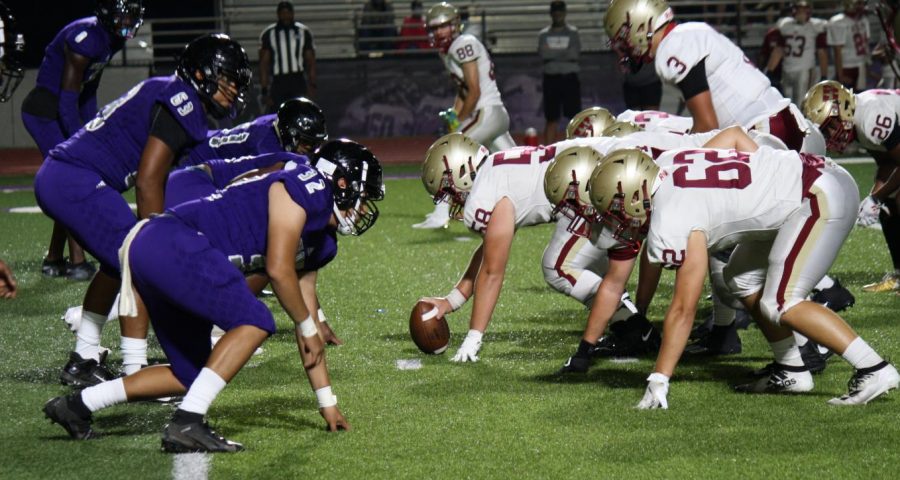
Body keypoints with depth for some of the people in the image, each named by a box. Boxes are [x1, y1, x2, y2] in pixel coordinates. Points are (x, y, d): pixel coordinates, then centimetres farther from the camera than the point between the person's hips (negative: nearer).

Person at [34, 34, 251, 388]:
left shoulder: (165, 94, 20)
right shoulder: (181, 102, -12)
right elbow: (148, 183, -18)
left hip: (55, 176, 11)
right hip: (77, 182, -11)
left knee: (118, 263, 23)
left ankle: (83, 362, 30)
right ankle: (136, 374, -12)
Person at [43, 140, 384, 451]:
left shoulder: (319, 243, 23)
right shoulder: (308, 187, -6)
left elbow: (307, 331, 27)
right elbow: (278, 269, -14)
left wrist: (327, 403, 27)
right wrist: (307, 327, -1)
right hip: (171, 245, -11)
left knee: (189, 376, 16)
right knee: (254, 322, -16)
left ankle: (78, 405, 22)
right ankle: (186, 424, -21)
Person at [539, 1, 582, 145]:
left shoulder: (573, 33, 5)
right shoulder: (544, 34, 8)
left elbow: (574, 54, -9)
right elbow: (543, 55, -7)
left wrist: (553, 53, -13)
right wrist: (564, 54, -16)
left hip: (570, 79, -1)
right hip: (551, 78, 1)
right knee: (551, 119, 4)